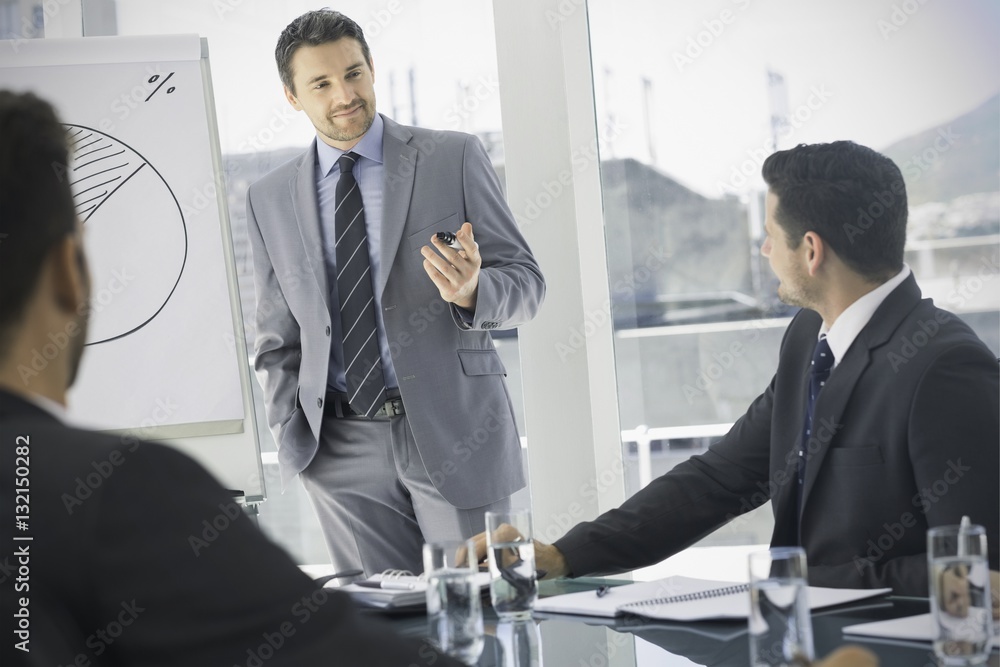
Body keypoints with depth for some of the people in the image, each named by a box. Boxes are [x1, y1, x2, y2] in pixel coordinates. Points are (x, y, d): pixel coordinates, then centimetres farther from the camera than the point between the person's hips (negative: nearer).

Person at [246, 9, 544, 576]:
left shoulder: (454, 158, 1)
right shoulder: (270, 200, 10)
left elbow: (526, 283, 0)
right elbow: (278, 341, 16)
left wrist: (471, 291, -21)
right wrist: (291, 436, 2)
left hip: (453, 431, -2)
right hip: (344, 450, 2)